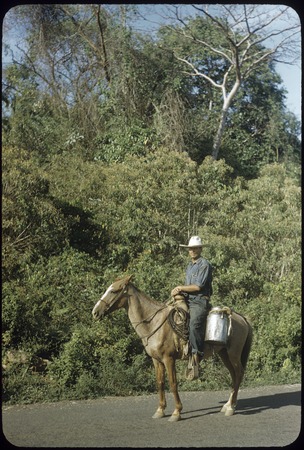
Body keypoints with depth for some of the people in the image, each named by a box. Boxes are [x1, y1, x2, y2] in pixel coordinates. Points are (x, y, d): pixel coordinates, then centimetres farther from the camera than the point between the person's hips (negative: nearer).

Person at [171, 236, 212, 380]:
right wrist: (180, 290, 3)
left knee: (194, 324, -30)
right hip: (187, 300, 9)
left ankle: (196, 355, -32)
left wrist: (180, 288, -5)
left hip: (200, 301, -9)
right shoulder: (190, 266, 23)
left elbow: (197, 287, -12)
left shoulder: (205, 265, -5)